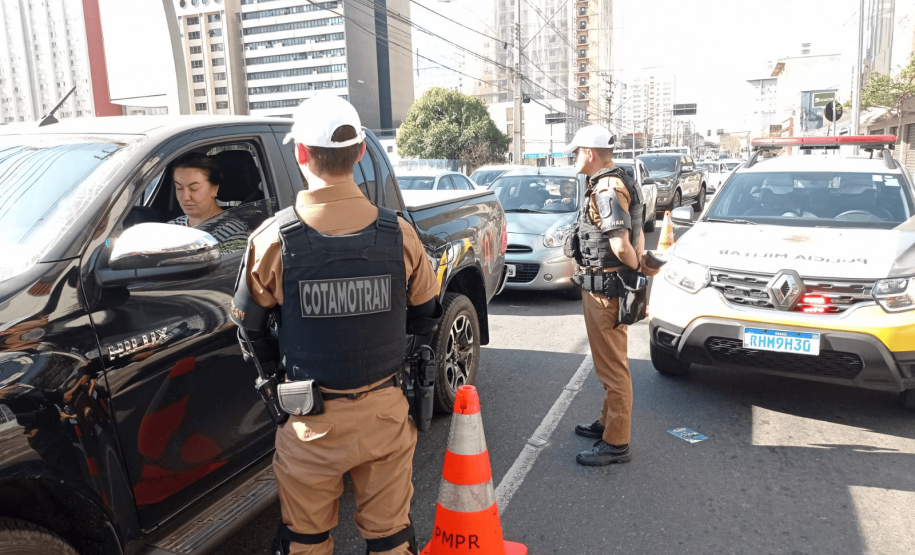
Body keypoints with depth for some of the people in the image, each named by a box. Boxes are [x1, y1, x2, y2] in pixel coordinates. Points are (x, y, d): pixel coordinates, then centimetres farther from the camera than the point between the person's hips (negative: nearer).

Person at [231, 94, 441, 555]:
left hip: (311, 422, -1)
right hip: (385, 412, 2)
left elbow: (249, 329, -1)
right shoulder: (398, 233, -9)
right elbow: (426, 317, 4)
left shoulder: (273, 238, -14)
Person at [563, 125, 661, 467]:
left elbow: (621, 246, -27)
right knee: (609, 363, 21)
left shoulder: (606, 191, -19)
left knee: (613, 367, -3)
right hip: (602, 286, 11)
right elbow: (636, 234, 19)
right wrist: (640, 263, 8)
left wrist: (638, 267, -11)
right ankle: (608, 422, 37)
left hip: (605, 288, -11)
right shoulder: (611, 186, 15)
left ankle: (616, 444, 7)